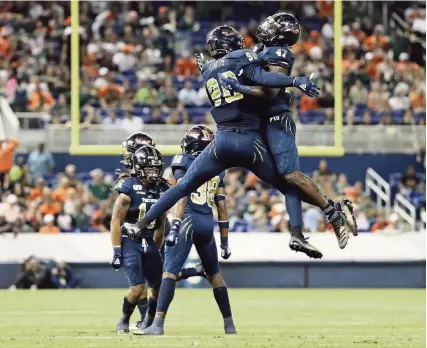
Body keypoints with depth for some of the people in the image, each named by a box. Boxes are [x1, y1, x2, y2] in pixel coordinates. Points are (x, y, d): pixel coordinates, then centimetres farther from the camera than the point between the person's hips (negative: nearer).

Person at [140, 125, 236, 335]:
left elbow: (182, 196, -12)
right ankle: (229, 324, 25)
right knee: (214, 273, 20)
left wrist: (175, 227, -18)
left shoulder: (183, 162, 1)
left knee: (170, 271, -10)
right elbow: (222, 206, 14)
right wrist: (224, 240, 18)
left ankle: (158, 323, -21)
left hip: (189, 220, -5)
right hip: (208, 224, 5)